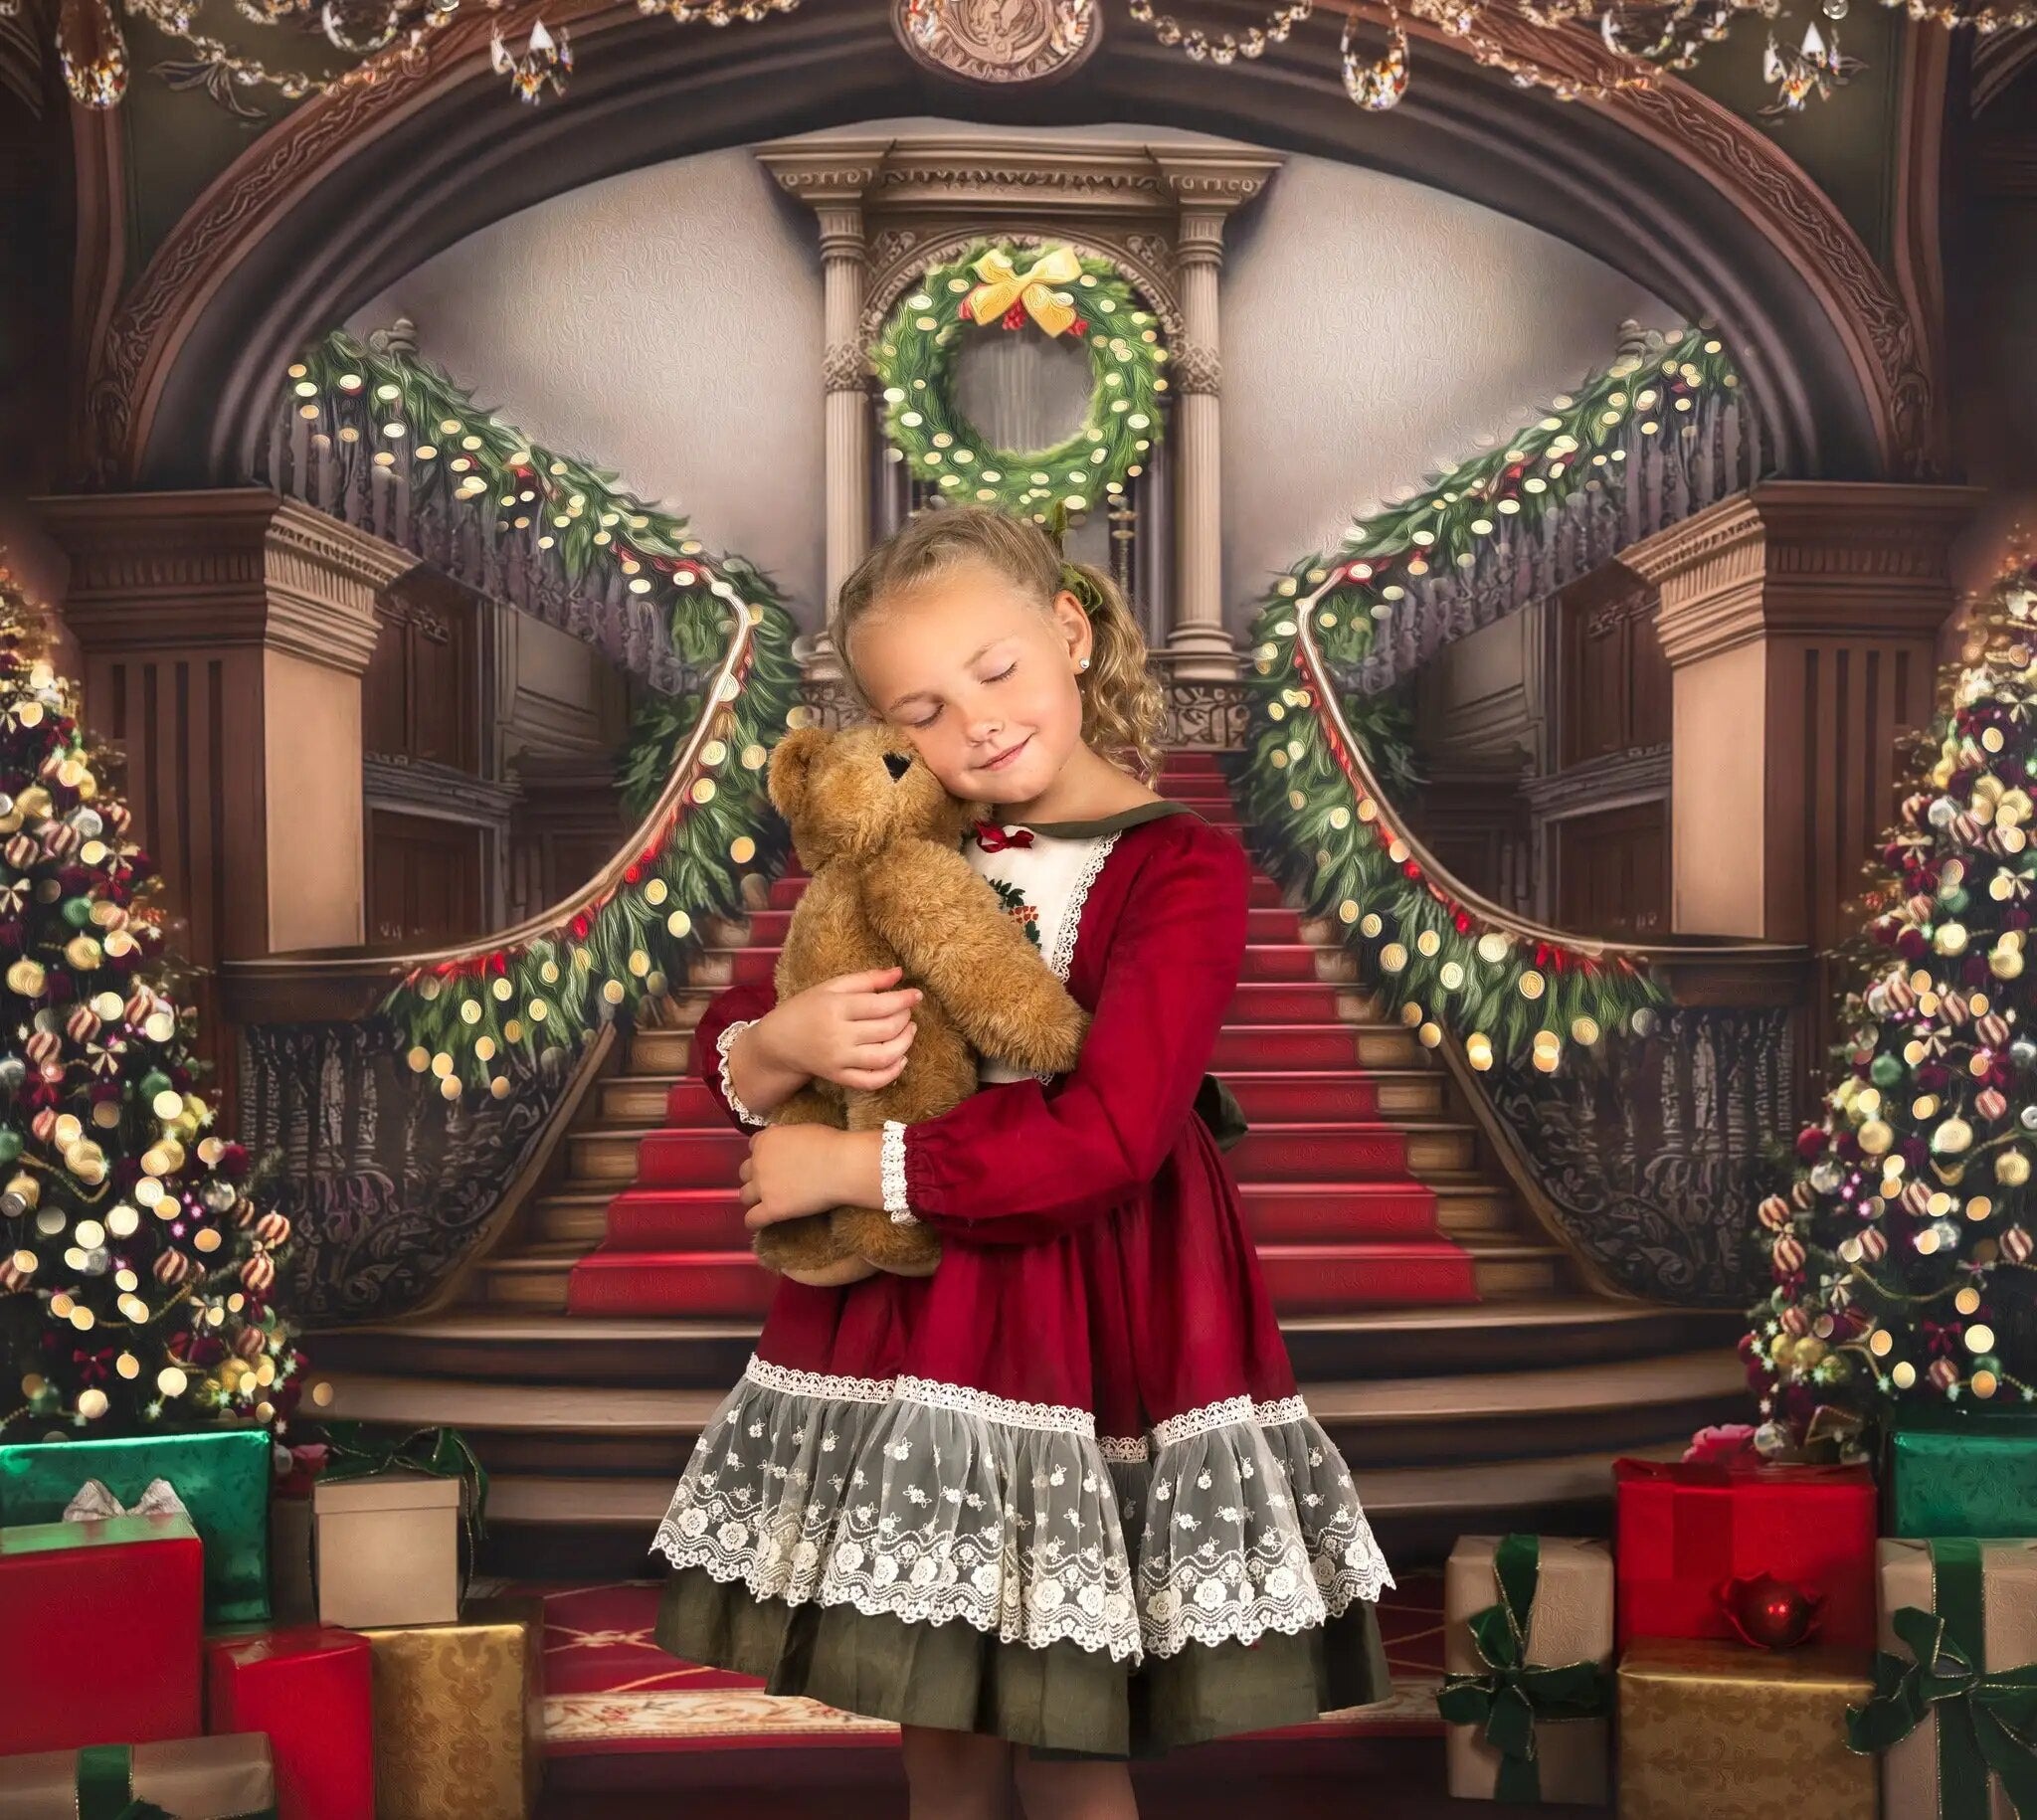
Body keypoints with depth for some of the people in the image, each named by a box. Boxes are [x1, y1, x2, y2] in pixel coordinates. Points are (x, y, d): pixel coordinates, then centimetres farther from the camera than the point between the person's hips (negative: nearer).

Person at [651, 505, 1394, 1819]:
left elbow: (1105, 1136, -22)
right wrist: (779, 1047, -14)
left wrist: (852, 1169, -17)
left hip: (1095, 1325, -5)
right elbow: (727, 1044, 10)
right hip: (910, 1314, 5)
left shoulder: (1182, 867, -12)